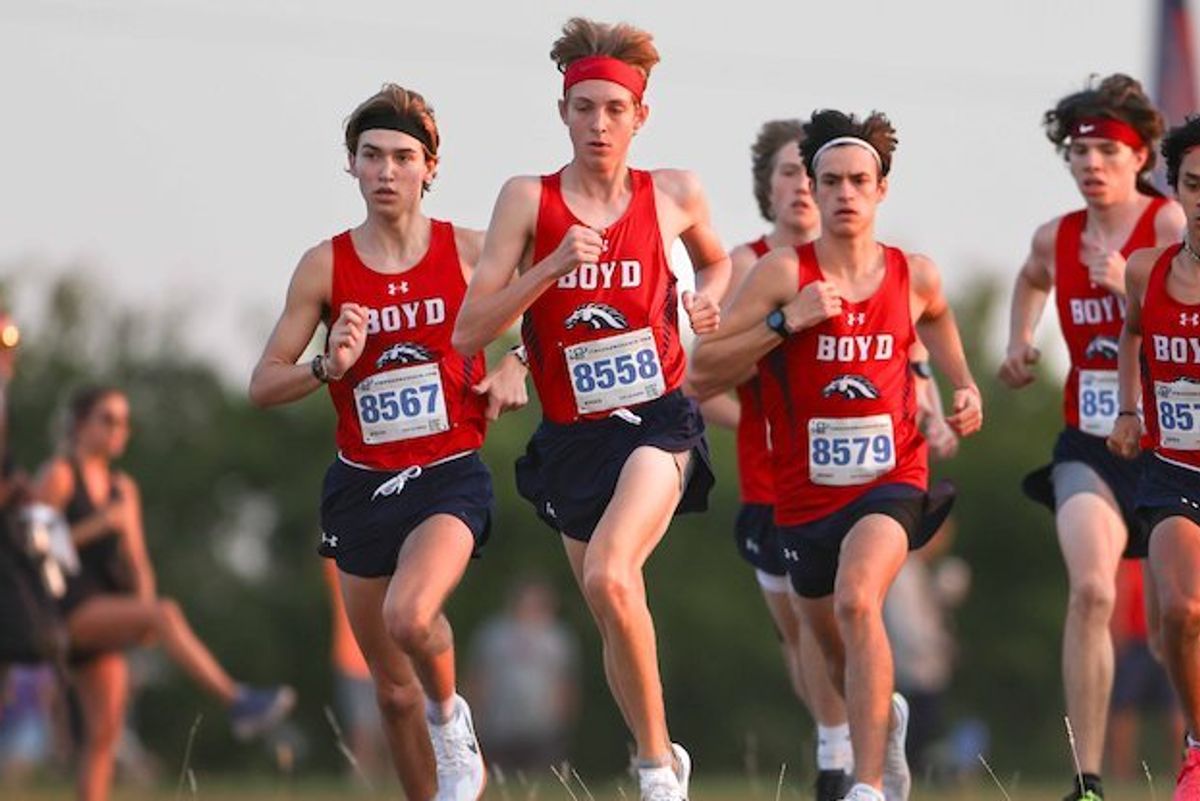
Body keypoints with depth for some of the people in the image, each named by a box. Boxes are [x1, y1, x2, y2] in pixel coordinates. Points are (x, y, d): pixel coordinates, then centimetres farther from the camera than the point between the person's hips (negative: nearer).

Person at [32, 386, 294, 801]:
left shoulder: (123, 488, 18)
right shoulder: (57, 476, -2)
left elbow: (137, 562, 17)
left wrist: (146, 603, -1)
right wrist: (98, 526, -17)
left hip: (102, 619, 8)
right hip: (67, 607, -8)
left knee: (105, 731, 1)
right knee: (166, 613, -29)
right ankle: (238, 702, -40)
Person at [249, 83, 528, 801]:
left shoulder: (468, 252, -3)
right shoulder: (326, 267, -1)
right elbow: (263, 384, 1)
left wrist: (516, 366, -4)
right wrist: (327, 369, -17)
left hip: (451, 475, -3)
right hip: (362, 481, 3)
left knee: (410, 615, -31)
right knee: (394, 691, 8)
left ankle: (451, 717, 0)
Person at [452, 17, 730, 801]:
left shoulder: (675, 194, 0)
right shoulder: (529, 200, -3)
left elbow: (716, 262, 23)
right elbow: (468, 332, -8)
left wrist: (706, 300, 1)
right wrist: (551, 267, -19)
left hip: (655, 420, -2)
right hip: (572, 436, 2)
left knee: (609, 576, -27)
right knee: (616, 617, 11)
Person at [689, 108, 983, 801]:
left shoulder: (915, 277, 0)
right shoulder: (783, 274, -8)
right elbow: (703, 374, -12)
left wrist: (966, 391, 11)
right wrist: (786, 321, -21)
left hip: (891, 479, -2)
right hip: (807, 490, 2)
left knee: (857, 599, -30)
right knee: (842, 657, 18)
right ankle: (888, 718, 54)